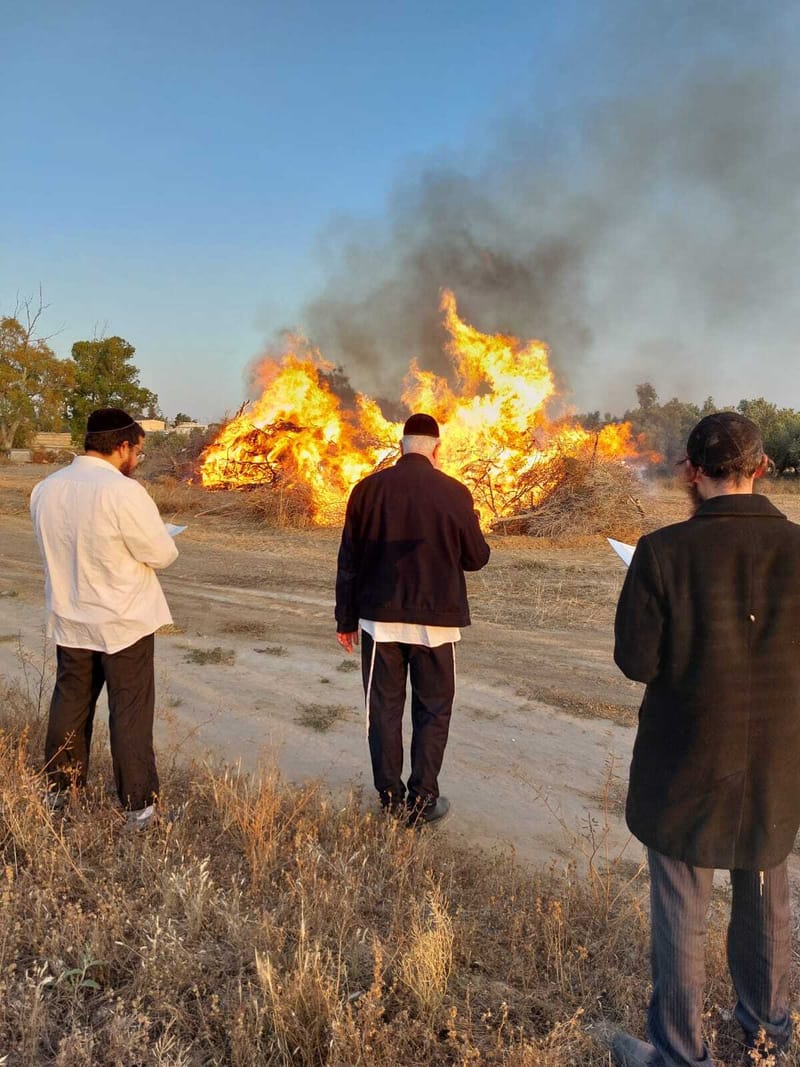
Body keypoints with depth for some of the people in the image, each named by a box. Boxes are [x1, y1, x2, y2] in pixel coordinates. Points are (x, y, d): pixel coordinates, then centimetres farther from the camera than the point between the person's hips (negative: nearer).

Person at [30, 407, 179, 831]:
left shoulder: (45, 489, -2)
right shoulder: (123, 491, -23)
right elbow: (162, 553, -16)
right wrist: (160, 539, 6)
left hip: (69, 619, 6)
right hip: (123, 620, -6)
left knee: (70, 703, 21)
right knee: (130, 712, 6)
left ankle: (58, 789, 37)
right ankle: (138, 804, 16)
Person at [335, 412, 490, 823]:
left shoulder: (369, 488, -2)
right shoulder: (454, 492, -8)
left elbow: (349, 560, 1)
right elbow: (476, 558, 0)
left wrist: (346, 619, 9)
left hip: (381, 619, 2)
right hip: (435, 621, -1)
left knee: (384, 709, 12)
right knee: (433, 711, 12)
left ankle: (391, 797, 18)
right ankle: (422, 799, 13)